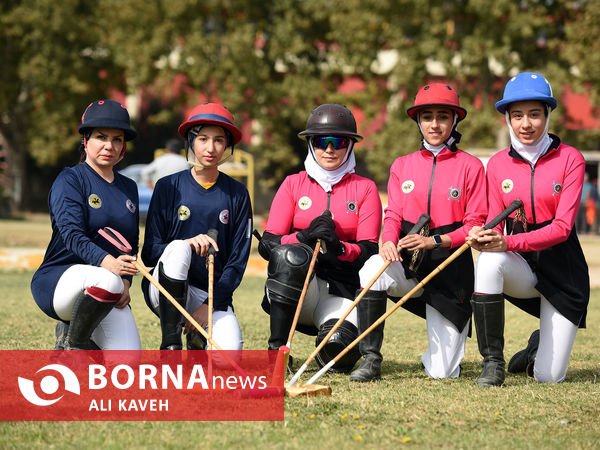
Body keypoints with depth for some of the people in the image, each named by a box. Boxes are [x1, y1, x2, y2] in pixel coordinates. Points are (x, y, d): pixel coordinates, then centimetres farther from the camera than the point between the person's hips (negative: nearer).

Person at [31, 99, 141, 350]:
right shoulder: (70, 180, -4)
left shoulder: (129, 188, 16)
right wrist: (106, 262, -38)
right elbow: (72, 233, -19)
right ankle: (72, 343, -12)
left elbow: (132, 246, 17)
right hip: (55, 282, -6)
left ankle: (72, 329, 17)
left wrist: (125, 283, -4)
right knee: (107, 281, -40)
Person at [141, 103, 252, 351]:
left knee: (228, 352, -27)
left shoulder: (237, 194, 5)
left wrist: (211, 305, -11)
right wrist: (186, 244, -25)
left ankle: (198, 338, 12)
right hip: (165, 291, -1)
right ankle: (171, 346, -24)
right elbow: (149, 253, -5)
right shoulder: (168, 187, 1)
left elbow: (237, 262, 2)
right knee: (178, 248, -33)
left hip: (215, 294, 1)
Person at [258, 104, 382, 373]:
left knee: (340, 353, -28)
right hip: (294, 286, 0)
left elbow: (369, 251, -1)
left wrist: (339, 247, -23)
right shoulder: (293, 184, 9)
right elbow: (267, 244, 0)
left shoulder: (364, 189, 8)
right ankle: (276, 350, -25)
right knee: (291, 254, -35)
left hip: (343, 289, 0)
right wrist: (305, 236, -20)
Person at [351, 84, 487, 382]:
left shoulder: (470, 166, 0)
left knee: (441, 373, -6)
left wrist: (434, 241, -20)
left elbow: (475, 225, -4)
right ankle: (371, 360, -24)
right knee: (373, 268, -36)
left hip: (451, 266, -2)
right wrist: (389, 241, -18)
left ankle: (447, 341, 34)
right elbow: (393, 215, 5)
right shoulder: (402, 165, 10)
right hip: (407, 261, 2)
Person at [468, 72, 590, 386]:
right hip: (520, 267, 2)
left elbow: (562, 226, -17)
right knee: (488, 261, -36)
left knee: (548, 378, -8)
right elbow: (494, 223, 1)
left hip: (562, 267, -2)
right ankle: (492, 362, -22)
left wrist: (507, 242, -30)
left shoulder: (570, 159, -8)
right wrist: (482, 237, -25)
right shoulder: (498, 164, 2)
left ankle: (543, 343, 32)